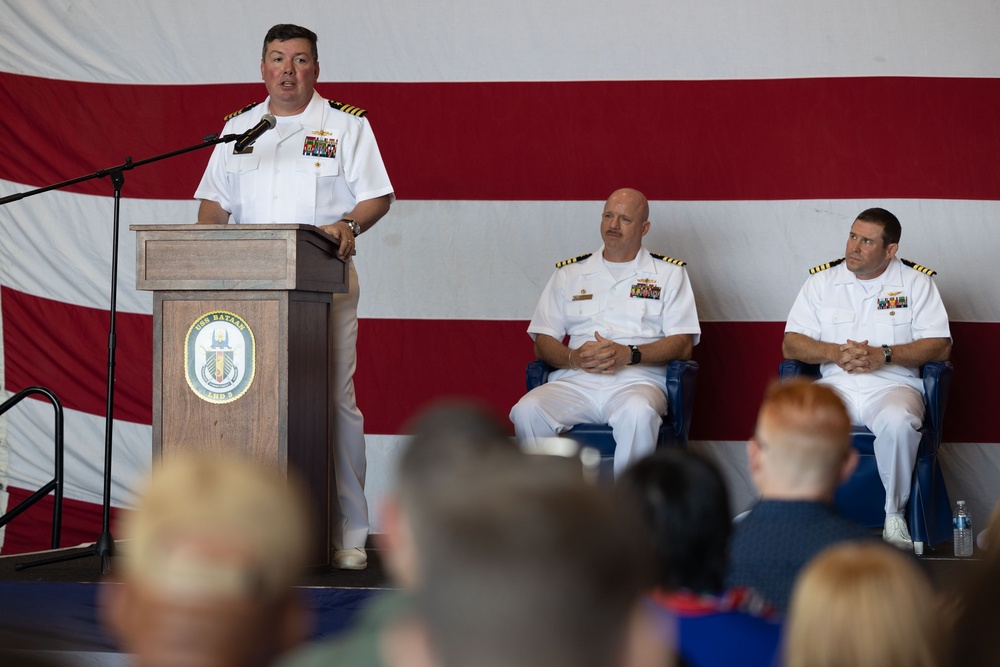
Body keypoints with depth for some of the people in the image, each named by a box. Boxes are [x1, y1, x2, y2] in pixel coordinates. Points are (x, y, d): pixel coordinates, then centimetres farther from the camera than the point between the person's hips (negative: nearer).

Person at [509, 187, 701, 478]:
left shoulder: (668, 273, 15)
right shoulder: (569, 273, 22)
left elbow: (683, 345, 5)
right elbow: (543, 342, 16)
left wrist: (629, 354, -12)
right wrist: (574, 358, -8)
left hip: (636, 381, -2)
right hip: (574, 382, 2)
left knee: (638, 413, -39)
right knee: (527, 410, -30)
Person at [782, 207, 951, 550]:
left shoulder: (916, 283, 8)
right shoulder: (821, 282, 13)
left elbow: (940, 347, -1)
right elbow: (790, 345, 7)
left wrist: (883, 354, -14)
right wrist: (836, 352, -11)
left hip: (892, 384, -2)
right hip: (836, 384, 2)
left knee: (897, 422, -37)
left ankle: (895, 513, -16)